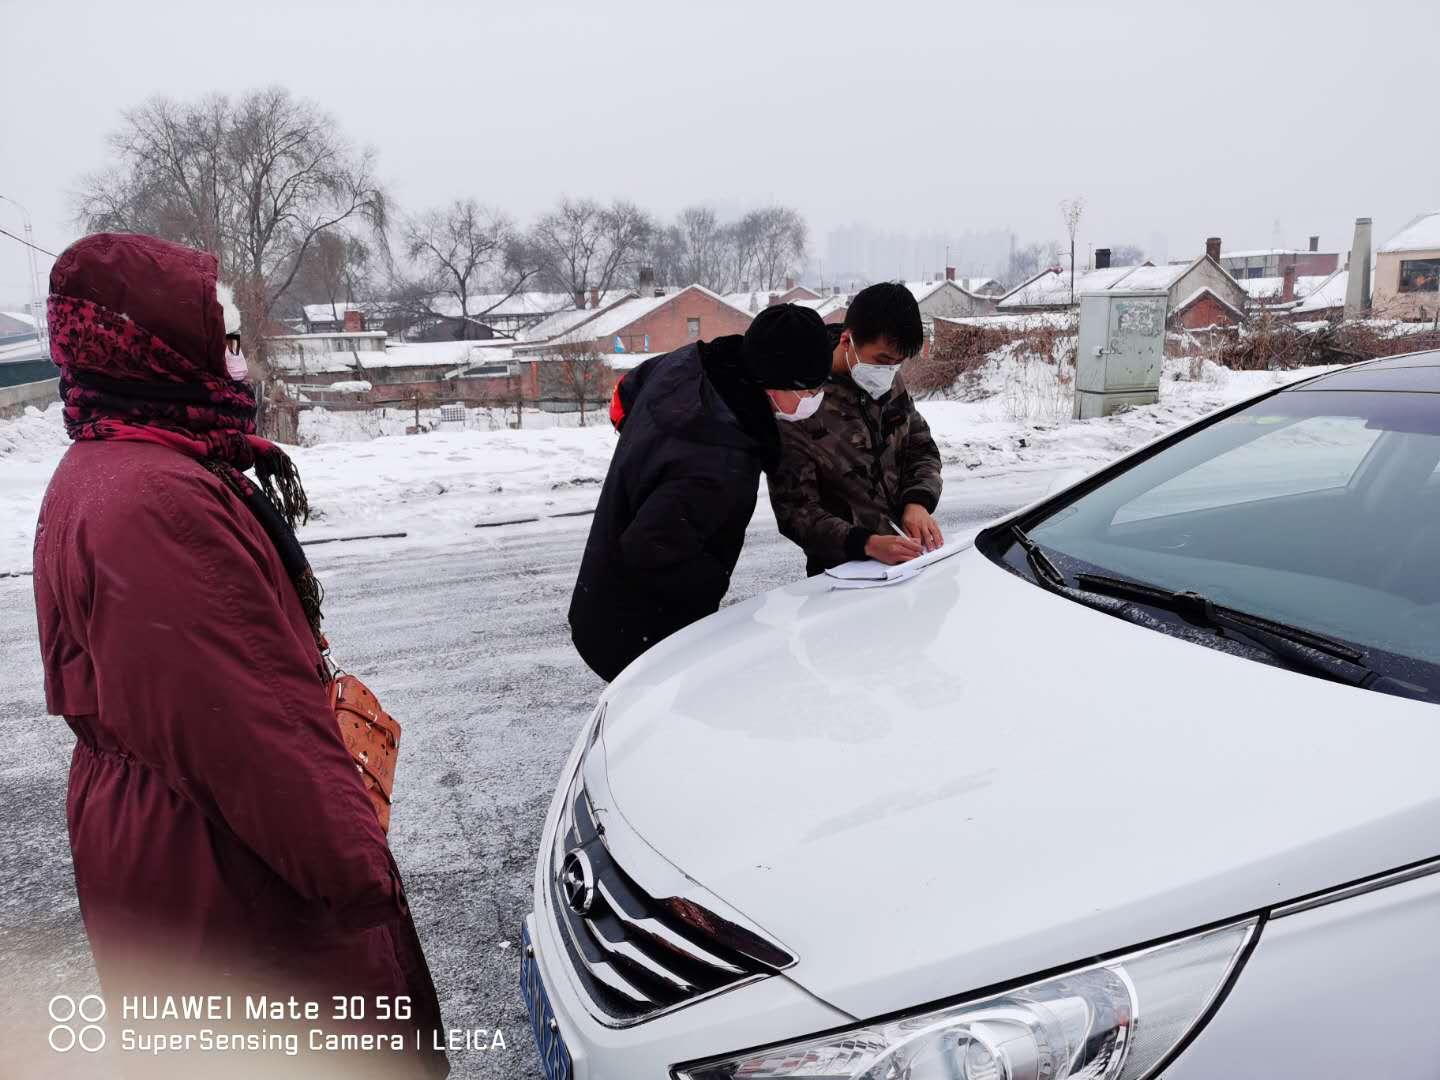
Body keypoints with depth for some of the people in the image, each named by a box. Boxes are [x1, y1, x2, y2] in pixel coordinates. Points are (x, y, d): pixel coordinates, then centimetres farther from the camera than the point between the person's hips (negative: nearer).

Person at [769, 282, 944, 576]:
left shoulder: (890, 382, 4)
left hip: (910, 557, 3)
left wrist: (919, 502, -6)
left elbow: (922, 448, 14)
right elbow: (795, 511, -14)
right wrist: (866, 544, -26)